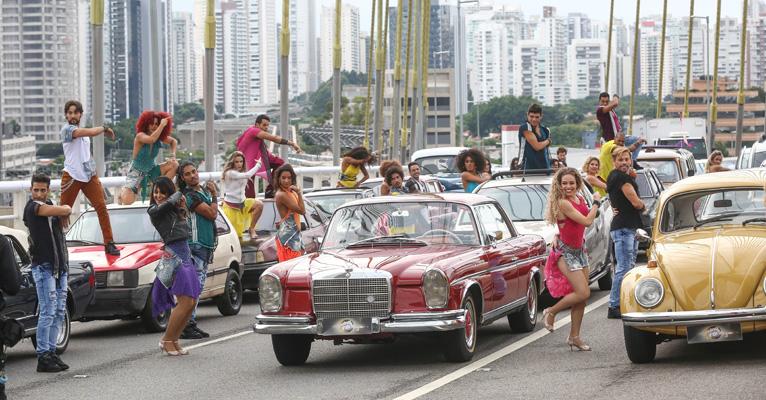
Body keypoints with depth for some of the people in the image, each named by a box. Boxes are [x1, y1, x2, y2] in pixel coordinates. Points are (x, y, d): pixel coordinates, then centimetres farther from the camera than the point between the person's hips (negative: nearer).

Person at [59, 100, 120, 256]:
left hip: (89, 175, 6)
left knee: (101, 207, -3)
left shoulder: (83, 132, 18)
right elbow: (92, 132, -22)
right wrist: (104, 128, -4)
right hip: (72, 176, -6)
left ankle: (109, 244, -2)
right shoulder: (67, 129, -9)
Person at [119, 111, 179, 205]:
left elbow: (174, 141, 15)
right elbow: (151, 139, -45)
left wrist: (172, 155, -2)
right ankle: (124, 190, 16)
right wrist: (162, 125, -38)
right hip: (137, 172, -5)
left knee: (174, 165, -14)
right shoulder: (140, 136, -22)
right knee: (127, 200, -23)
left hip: (151, 171, 5)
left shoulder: (160, 138, -5)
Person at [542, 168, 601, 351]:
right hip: (566, 252, -8)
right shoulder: (562, 203, -21)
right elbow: (587, 221, -21)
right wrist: (596, 203, -9)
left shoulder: (580, 199, 5)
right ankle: (551, 312, 7)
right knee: (583, 293, -14)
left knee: (581, 296, 8)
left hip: (579, 250, 8)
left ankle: (574, 337, 15)